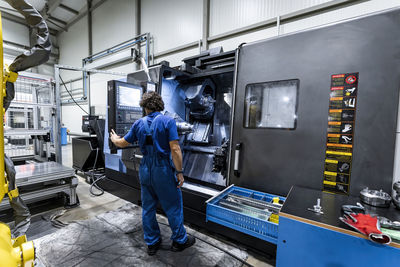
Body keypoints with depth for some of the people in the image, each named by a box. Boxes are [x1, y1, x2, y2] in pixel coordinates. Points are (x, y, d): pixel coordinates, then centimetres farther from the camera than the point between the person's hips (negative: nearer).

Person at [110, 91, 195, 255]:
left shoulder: (138, 124, 2)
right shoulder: (167, 121, -12)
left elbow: (123, 143, 14)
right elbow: (175, 149, -18)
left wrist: (114, 139, 36)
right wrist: (179, 172, -11)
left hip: (145, 170, 5)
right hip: (163, 170, -4)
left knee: (147, 207, 17)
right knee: (173, 206, 11)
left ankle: (152, 243, 33)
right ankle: (179, 240, 27)